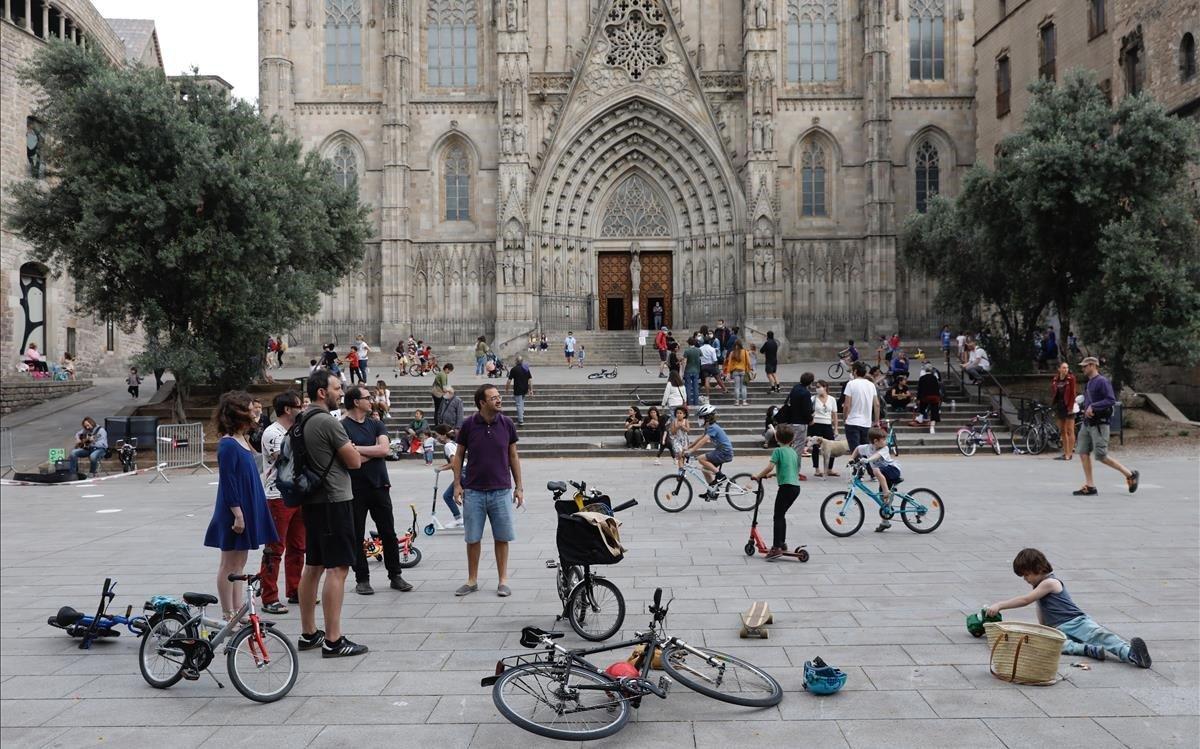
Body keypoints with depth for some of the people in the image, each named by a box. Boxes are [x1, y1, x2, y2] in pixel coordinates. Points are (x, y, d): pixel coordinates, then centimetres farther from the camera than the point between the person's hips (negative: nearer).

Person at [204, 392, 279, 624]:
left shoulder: (242, 441, 12)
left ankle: (238, 612, 22)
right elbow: (228, 482, -20)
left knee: (239, 564, 14)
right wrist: (237, 515, -22)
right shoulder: (228, 445, -16)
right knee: (229, 565, 0)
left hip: (246, 511, 9)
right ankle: (228, 615, 7)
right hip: (235, 514, -9)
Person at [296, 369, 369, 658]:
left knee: (313, 566, 14)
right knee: (337, 568, -8)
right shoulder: (328, 422, -16)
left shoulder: (303, 422, 13)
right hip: (334, 501, -10)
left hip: (312, 500, 10)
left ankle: (308, 634, 22)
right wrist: (349, 450, 7)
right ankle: (333, 640, -6)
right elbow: (355, 461, -13)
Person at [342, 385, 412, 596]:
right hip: (355, 489, -4)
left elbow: (384, 449, -7)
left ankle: (395, 576, 17)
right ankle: (362, 580, 15)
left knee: (388, 533, 8)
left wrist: (358, 448, -13)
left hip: (379, 486, 4)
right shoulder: (342, 426, -6)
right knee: (356, 536, 4)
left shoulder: (376, 424, 10)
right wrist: (375, 451, -8)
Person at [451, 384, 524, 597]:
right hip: (473, 491, 0)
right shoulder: (468, 425, -4)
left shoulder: (506, 424, -1)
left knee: (502, 537, 5)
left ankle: (503, 580, 16)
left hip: (501, 491, 0)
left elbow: (513, 456, 7)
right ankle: (472, 580, 20)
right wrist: (457, 484, -2)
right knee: (472, 538, 7)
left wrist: (519, 486, 5)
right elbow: (459, 455, 5)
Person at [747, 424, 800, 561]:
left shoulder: (778, 451, -6)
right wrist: (774, 473, 29)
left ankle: (776, 548, -12)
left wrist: (758, 476, -3)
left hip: (786, 486, -8)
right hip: (796, 487, 8)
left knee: (778, 517, -6)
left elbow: (770, 467, -18)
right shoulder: (794, 452, 16)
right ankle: (782, 543, 27)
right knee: (781, 515, 20)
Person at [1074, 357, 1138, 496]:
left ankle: (1130, 475, 9)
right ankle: (1089, 486, 6)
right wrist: (1087, 409, 10)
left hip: (1099, 423, -9)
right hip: (1087, 423, 9)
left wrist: (1093, 407, -23)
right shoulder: (1089, 383, 16)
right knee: (1083, 452, 2)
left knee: (1101, 456, -7)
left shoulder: (1102, 381, -12)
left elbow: (1111, 400, -21)